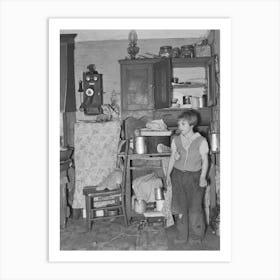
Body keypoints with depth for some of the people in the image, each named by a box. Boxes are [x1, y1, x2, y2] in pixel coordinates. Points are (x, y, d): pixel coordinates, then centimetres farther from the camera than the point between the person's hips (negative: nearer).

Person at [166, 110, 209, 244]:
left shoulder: (201, 141, -10)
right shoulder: (176, 140, 1)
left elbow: (205, 161, -6)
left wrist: (203, 177, -14)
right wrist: (168, 174, 8)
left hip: (194, 176, -3)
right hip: (178, 175, 3)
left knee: (195, 207, 3)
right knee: (180, 207, 9)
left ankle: (196, 235, 25)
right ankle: (182, 235, 24)